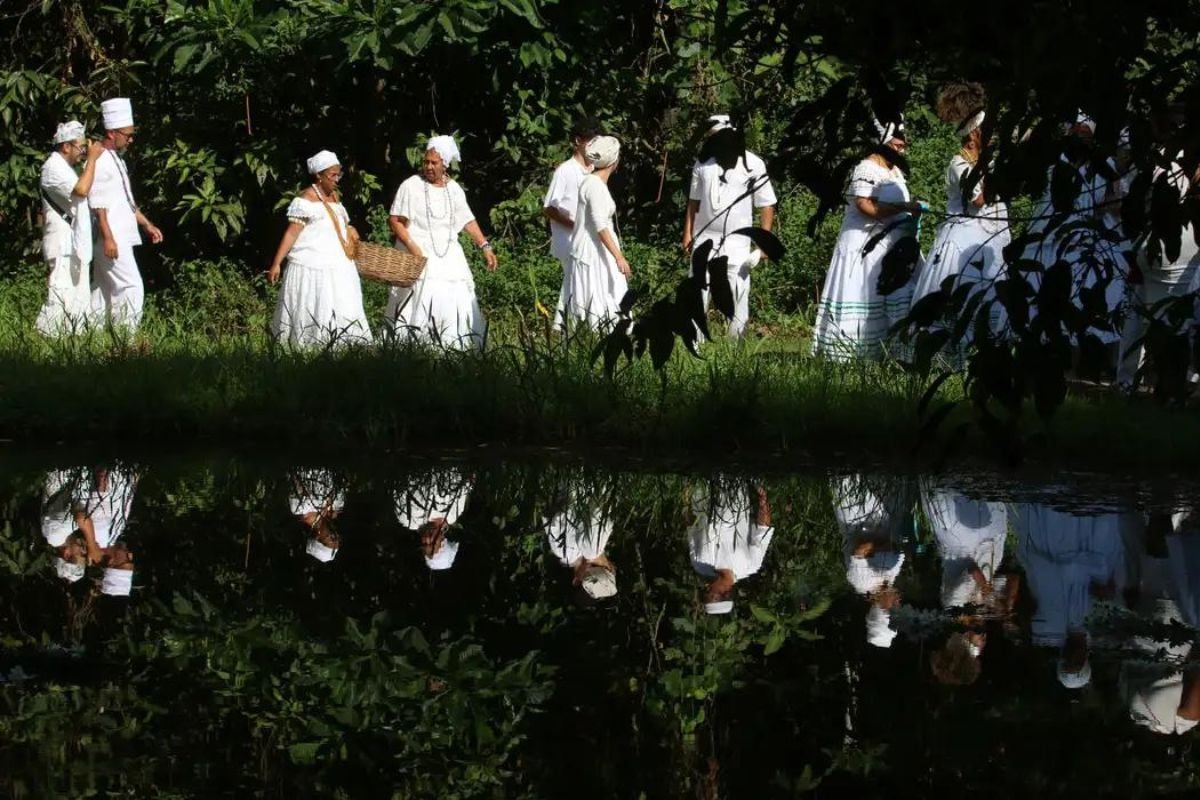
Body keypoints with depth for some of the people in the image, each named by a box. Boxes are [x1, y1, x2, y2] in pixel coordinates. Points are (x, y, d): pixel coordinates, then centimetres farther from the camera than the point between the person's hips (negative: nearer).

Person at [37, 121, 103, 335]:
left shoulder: (65, 168, 20)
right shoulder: (53, 168, -13)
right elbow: (81, 189, -26)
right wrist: (91, 159, -18)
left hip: (76, 245, 11)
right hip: (63, 244, -11)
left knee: (80, 299, 11)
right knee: (60, 298, -14)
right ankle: (47, 337, -14)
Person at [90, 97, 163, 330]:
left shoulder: (116, 160, 18)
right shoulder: (100, 162, -14)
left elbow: (127, 201, 27)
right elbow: (98, 205, -19)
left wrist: (147, 225, 26)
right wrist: (108, 239, -23)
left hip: (120, 238, 10)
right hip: (111, 239, -10)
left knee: (105, 290, 11)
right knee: (132, 287, -13)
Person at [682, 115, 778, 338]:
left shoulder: (752, 165, -6)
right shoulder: (703, 163, 4)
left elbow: (766, 205, -4)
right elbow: (694, 201, 12)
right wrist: (688, 233, 6)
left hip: (737, 242, -3)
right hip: (705, 239, 3)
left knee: (738, 296, -2)